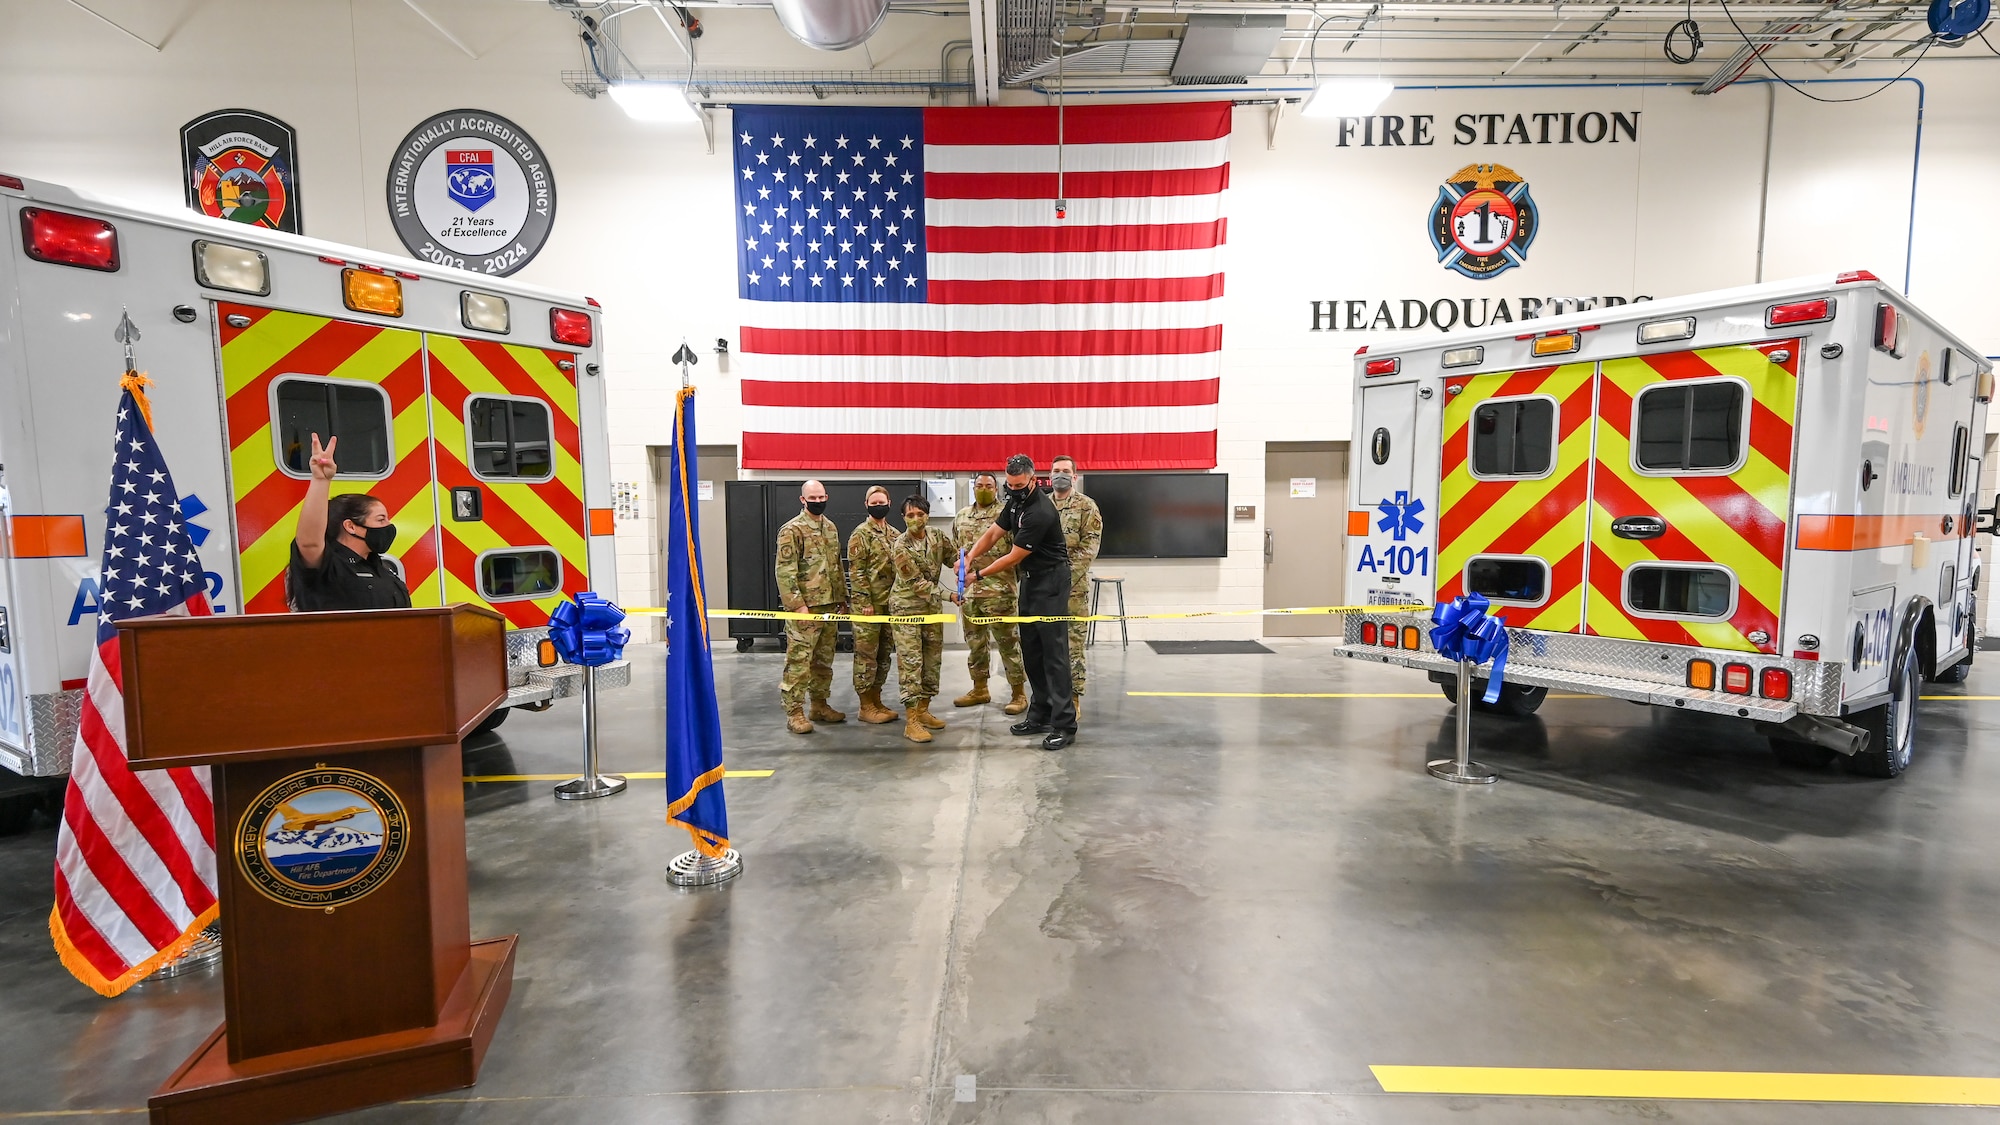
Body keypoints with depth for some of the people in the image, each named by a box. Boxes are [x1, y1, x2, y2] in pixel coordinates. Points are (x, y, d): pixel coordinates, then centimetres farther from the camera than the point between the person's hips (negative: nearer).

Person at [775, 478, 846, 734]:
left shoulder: (831, 528, 14)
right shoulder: (792, 530, -9)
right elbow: (785, 571, -14)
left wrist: (841, 598, 17)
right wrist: (796, 603, -20)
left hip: (829, 605, 7)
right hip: (805, 606, -7)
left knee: (824, 660, 14)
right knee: (799, 660, -5)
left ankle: (819, 705, 25)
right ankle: (794, 713, 1)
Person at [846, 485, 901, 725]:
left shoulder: (894, 534, 14)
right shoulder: (861, 534, -7)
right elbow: (856, 571, -12)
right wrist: (864, 602, -17)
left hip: (890, 603, 7)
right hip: (868, 604, -7)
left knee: (884, 655, 12)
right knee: (866, 655, -1)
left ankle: (876, 700, 22)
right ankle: (866, 706, 5)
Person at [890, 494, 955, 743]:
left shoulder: (937, 535, -2)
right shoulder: (900, 547, -19)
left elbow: (951, 555, 13)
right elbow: (916, 583, -20)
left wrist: (960, 564, -12)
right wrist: (948, 595, -23)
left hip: (932, 606, 6)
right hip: (907, 607, -6)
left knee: (933, 659, 11)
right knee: (910, 662, -7)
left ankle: (923, 710, 24)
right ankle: (912, 722, -5)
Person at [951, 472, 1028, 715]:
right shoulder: (962, 515, 13)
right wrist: (959, 570, 9)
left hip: (998, 590, -6)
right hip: (969, 589, 6)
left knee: (1007, 641, -3)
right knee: (975, 640, 15)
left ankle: (1019, 693, 6)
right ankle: (979, 689, 27)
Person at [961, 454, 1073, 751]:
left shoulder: (1040, 512, -24)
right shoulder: (1017, 503, 6)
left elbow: (1013, 557, -20)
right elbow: (992, 533, 8)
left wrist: (978, 575, -11)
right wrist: (968, 557, -7)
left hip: (1050, 582, -10)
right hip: (1030, 581, 10)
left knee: (1053, 652, -11)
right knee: (1031, 650, 11)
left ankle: (1064, 725, -8)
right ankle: (1040, 715, 19)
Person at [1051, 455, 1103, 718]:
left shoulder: (1086, 506, 0)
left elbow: (1090, 546, -8)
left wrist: (1066, 573, -17)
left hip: (1074, 585, -3)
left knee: (1073, 642, -1)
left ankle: (1073, 696, 7)